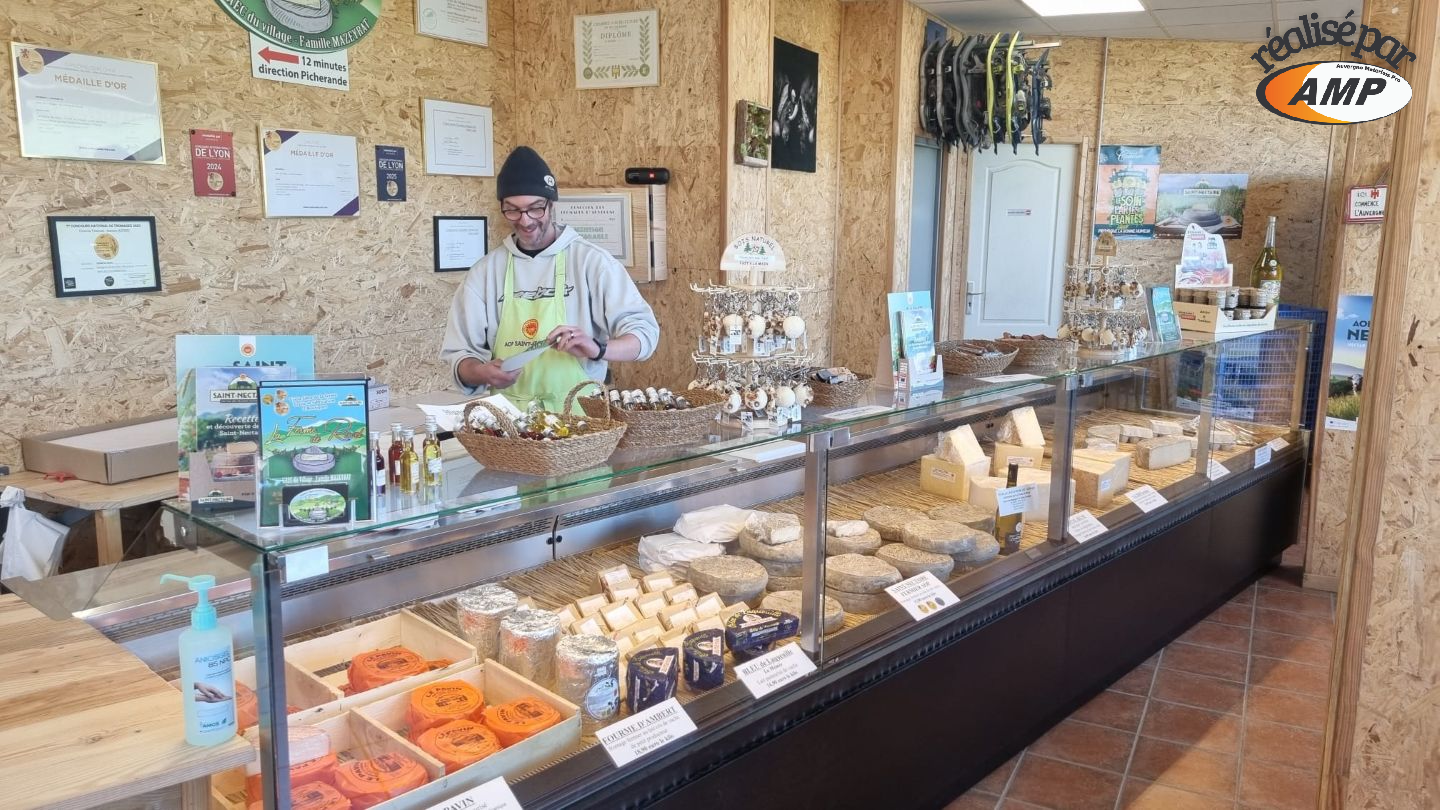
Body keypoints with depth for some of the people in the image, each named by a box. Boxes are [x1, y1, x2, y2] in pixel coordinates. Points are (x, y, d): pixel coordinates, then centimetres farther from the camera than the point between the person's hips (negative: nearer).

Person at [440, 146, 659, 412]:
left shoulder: (592, 261, 1)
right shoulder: (485, 272, 9)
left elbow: (644, 333, -3)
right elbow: (458, 354, 12)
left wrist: (597, 348, -22)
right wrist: (482, 372, -10)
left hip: (577, 413, -2)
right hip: (508, 418, 2)